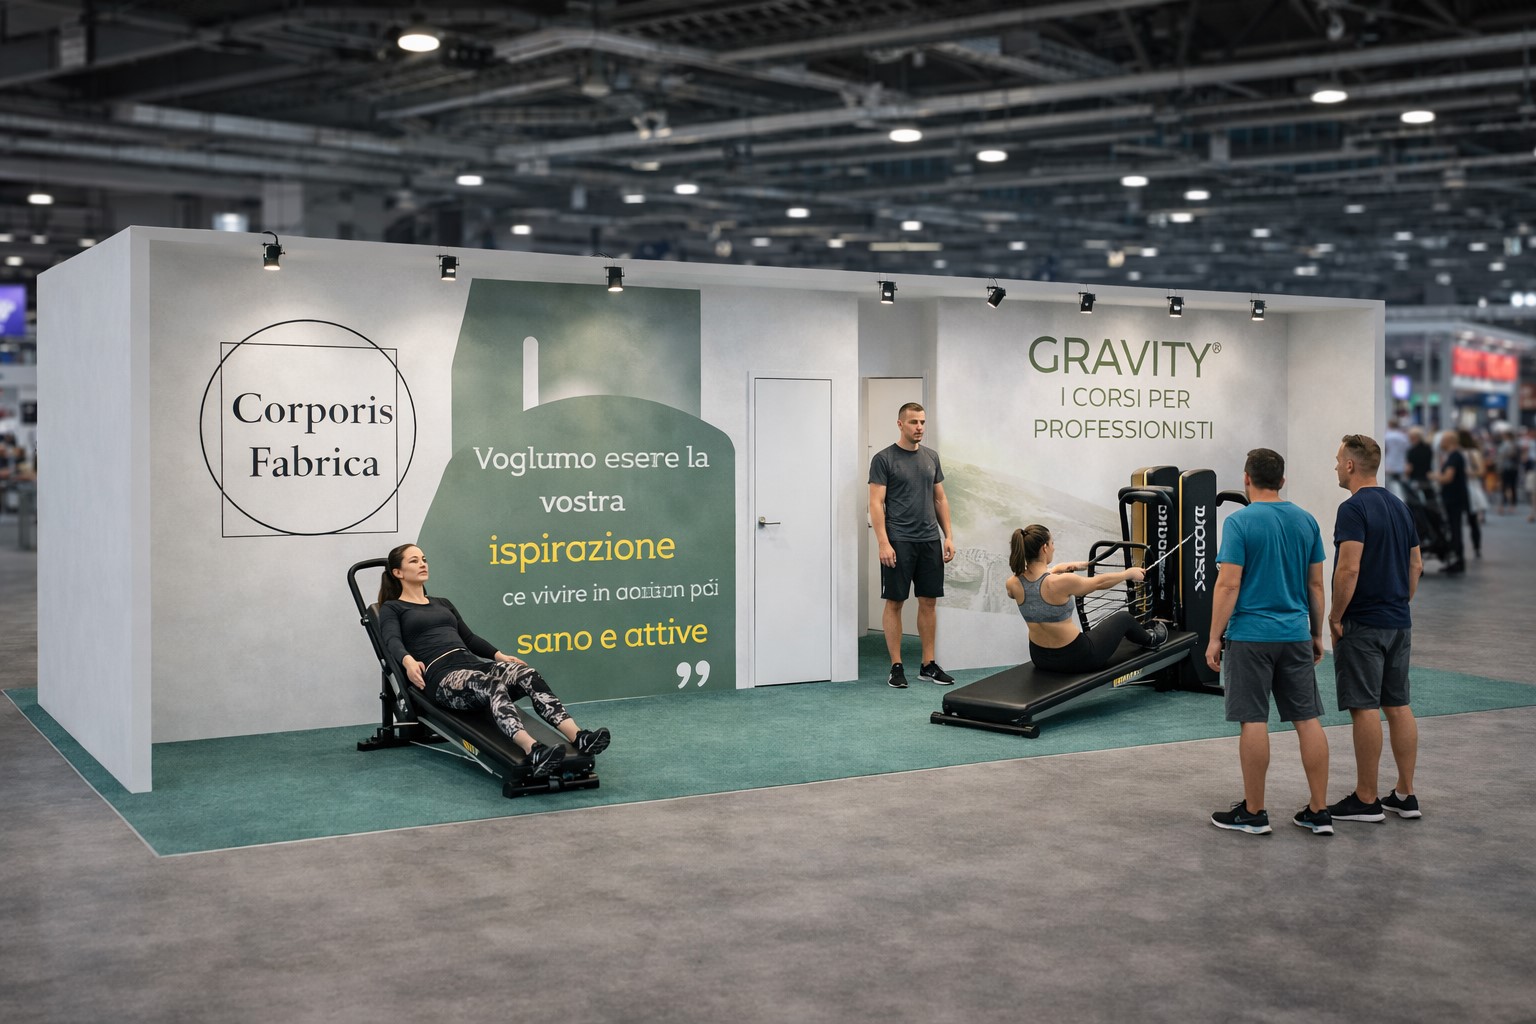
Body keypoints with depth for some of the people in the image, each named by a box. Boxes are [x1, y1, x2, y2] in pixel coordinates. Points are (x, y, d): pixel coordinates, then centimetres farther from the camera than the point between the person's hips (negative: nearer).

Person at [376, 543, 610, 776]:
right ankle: (533, 753, -63)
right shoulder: (391, 609, 11)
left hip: (472, 663, 6)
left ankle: (578, 738, -46)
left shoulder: (442, 603, 30)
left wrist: (499, 655, 13)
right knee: (493, 686, -39)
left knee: (529, 676, -26)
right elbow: (393, 641, -9)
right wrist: (408, 661, -31)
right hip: (441, 676, -6)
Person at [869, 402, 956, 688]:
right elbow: (876, 504, -12)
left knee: (929, 601, 9)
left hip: (930, 541, 6)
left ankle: (928, 664, 16)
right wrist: (883, 542, -20)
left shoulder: (931, 457, 11)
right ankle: (896, 666, 5)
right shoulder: (884, 459, -9)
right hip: (899, 542, -6)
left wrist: (948, 536, 7)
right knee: (894, 602, -1)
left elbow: (940, 499, 14)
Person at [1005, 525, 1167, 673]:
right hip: (1075, 658, -5)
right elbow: (1099, 582, -7)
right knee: (1123, 617, 24)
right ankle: (1151, 639, 54)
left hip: (1040, 659, 5)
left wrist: (1056, 570, 25)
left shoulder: (1013, 584, -13)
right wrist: (1129, 573, 11)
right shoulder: (1061, 583, -28)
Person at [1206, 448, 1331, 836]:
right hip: (1296, 634, 5)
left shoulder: (1240, 522, -10)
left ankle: (1253, 812, 5)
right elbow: (1316, 584, 11)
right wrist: (1316, 634, 19)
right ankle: (1319, 811, 9)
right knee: (1308, 719, 7)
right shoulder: (1306, 521, 7)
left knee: (1253, 721, -1)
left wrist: (1214, 639, -9)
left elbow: (1228, 584, -14)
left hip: (1251, 636, -5)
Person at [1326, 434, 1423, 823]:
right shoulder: (1399, 507, 12)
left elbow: (1349, 569, -23)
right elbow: (1416, 565, 16)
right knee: (1398, 705, 11)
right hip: (1399, 623, 9)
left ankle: (1366, 800, 1)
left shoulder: (1354, 508, -16)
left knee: (1365, 708, -4)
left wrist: (1335, 617, -13)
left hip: (1362, 625, -9)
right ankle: (1405, 794, 15)